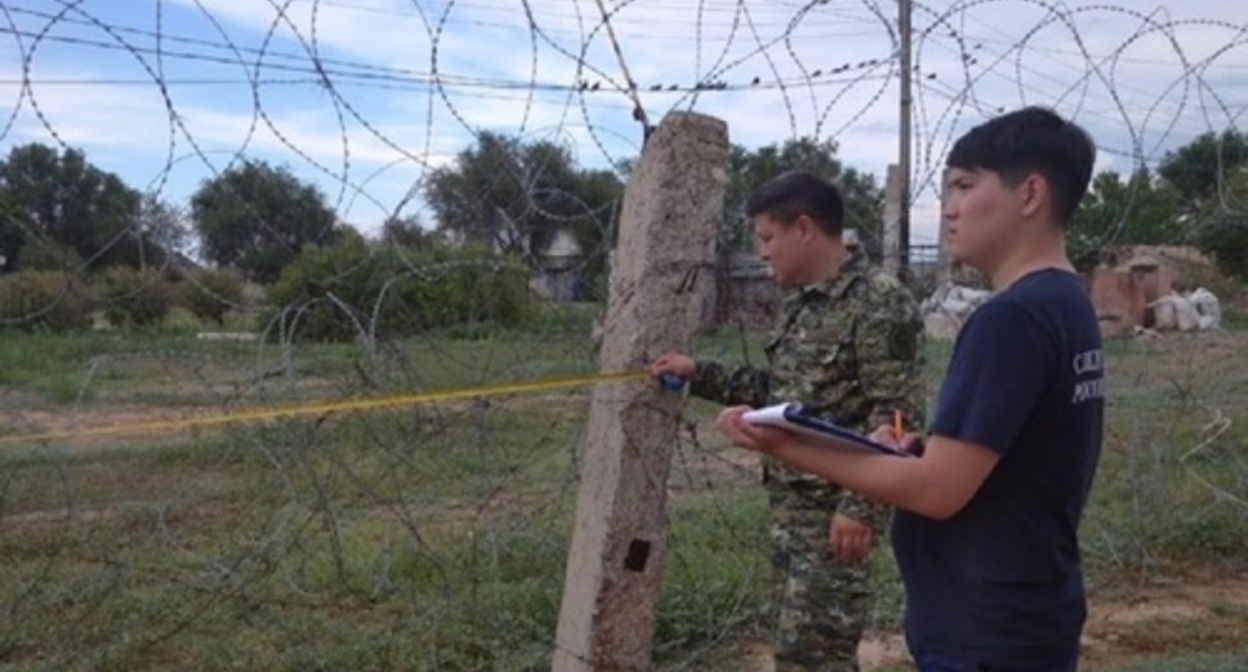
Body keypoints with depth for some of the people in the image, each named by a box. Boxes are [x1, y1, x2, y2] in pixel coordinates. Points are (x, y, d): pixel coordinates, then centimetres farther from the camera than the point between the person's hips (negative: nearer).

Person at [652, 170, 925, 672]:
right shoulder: (797, 304, 12)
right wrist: (698, 374, 16)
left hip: (834, 509, -9)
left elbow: (896, 418, -19)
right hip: (788, 502, 9)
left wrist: (861, 506, -23)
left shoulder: (879, 303, -16)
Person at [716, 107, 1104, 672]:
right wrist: (918, 450, 0)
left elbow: (938, 490, -23)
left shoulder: (1012, 317, -23)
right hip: (1026, 620, 9)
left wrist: (786, 446, -16)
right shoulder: (1067, 306, 8)